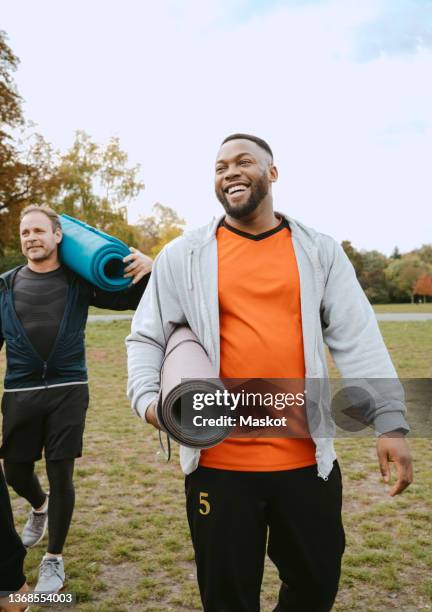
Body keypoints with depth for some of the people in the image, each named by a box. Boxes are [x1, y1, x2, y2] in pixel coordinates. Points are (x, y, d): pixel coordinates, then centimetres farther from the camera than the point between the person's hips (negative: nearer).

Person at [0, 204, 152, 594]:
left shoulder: (78, 282, 0)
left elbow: (130, 299, 2)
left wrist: (146, 270, -18)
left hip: (67, 390, -2)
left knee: (61, 474, 1)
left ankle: (54, 558, 22)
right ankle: (40, 506, 50)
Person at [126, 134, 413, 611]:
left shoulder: (319, 251, 4)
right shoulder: (183, 255, 1)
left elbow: (357, 339, 0)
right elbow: (146, 337, 4)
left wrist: (390, 421, -7)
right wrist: (147, 400, -13)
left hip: (307, 459, 2)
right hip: (219, 460, -1)